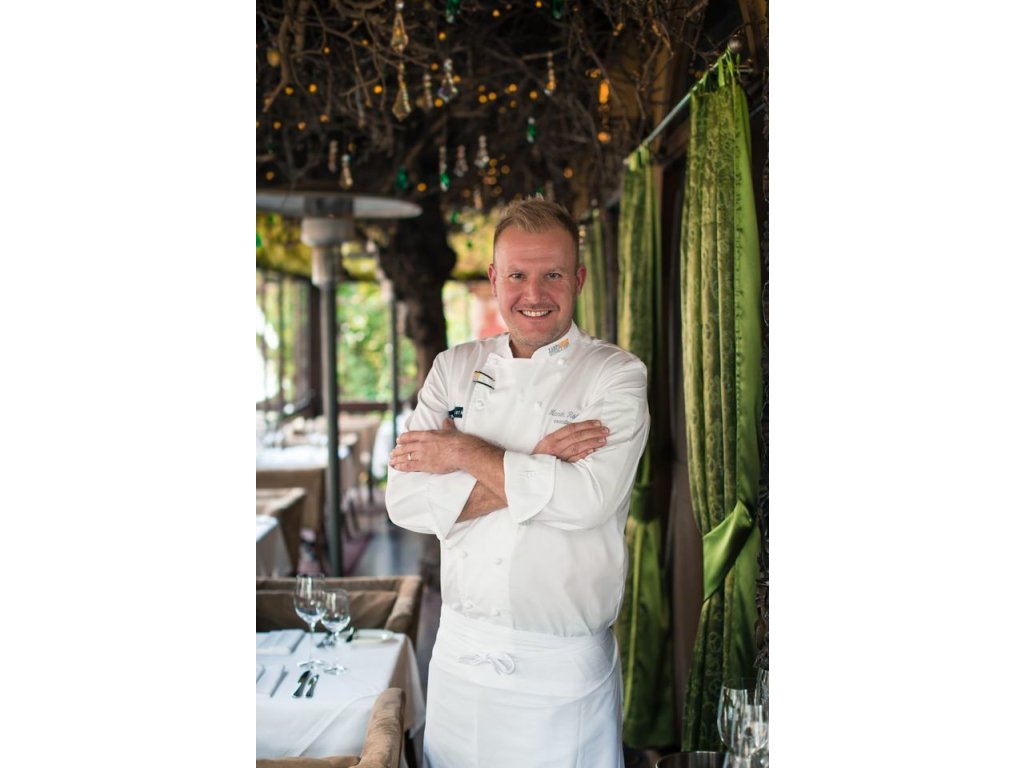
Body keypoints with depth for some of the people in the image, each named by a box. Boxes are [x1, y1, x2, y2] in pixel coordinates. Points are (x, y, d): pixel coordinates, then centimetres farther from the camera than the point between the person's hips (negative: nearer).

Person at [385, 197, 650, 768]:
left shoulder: (617, 374, -6)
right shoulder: (455, 369, 4)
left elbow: (588, 498, -23)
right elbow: (407, 501, -7)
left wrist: (464, 453, -14)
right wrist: (535, 466, -16)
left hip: (565, 669, -3)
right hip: (461, 654, 4)